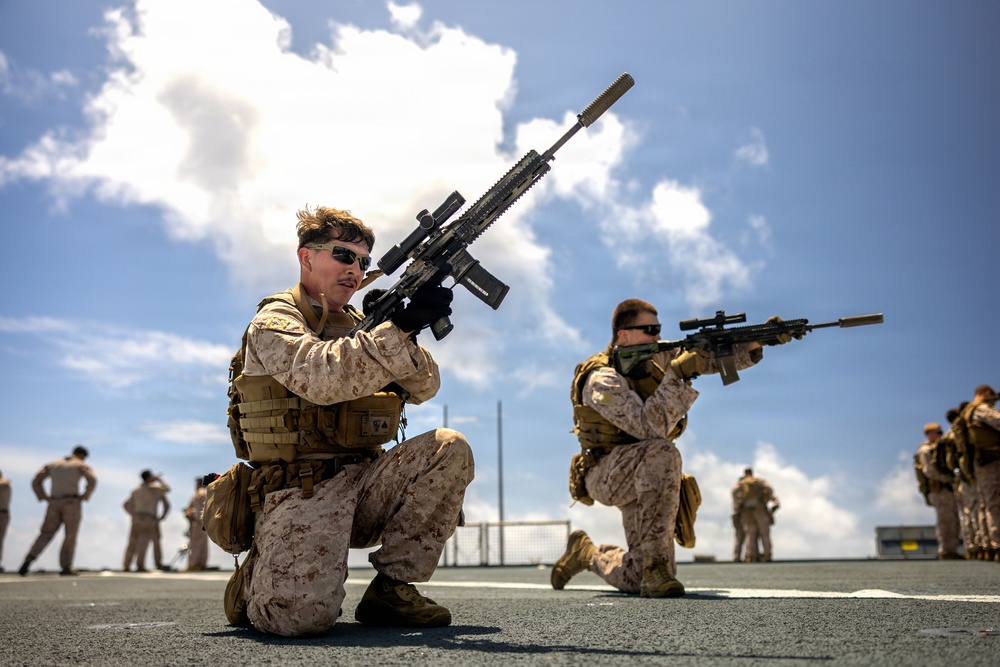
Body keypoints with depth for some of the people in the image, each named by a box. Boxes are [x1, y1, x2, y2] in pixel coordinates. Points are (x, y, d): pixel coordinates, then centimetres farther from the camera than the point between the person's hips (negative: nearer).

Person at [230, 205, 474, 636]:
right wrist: (399, 327, -33)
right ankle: (255, 579, 11)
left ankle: (391, 588, -8)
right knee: (301, 614, -28)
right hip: (301, 489, -6)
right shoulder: (275, 321, -2)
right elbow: (322, 378, -25)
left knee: (450, 448, -16)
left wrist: (406, 340, -16)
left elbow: (422, 388, 5)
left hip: (363, 481, 6)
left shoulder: (359, 325, 18)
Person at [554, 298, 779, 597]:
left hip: (641, 479, 7)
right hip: (607, 474, -7)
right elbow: (650, 427, -36)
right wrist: (678, 374, -37)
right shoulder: (603, 380, -23)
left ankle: (587, 553, 32)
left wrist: (757, 340, -18)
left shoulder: (656, 357, -1)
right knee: (661, 452, -40)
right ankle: (655, 569, -35)